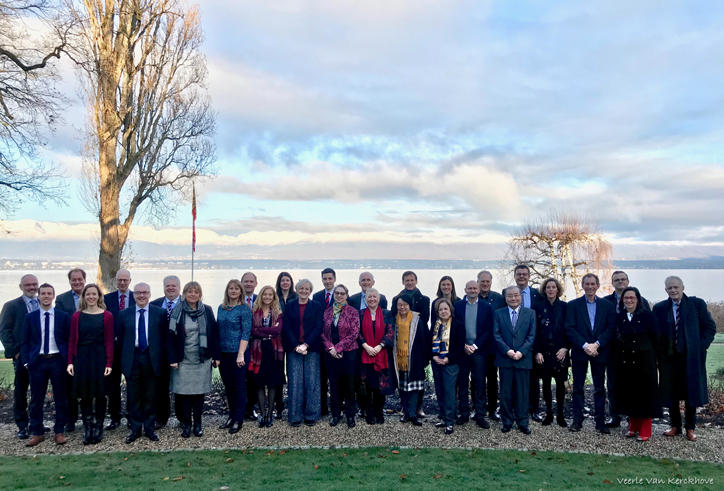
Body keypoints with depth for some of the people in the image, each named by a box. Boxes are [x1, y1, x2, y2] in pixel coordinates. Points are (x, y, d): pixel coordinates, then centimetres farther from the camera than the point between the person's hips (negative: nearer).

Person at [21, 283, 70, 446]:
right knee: (36, 399, 8)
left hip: (58, 361, -1)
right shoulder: (30, 317, 5)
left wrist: (67, 360, -4)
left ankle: (59, 432, 17)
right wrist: (26, 362, -2)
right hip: (37, 361, 1)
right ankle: (36, 433, 20)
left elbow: (69, 340, 3)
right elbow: (25, 342, 6)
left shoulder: (63, 316, 2)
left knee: (60, 398, 6)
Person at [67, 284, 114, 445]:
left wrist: (109, 363, -8)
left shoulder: (107, 316, -2)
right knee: (84, 396, 4)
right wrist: (70, 362, -2)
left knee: (100, 395, 6)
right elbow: (72, 340, 5)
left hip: (100, 358, -2)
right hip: (81, 358, 2)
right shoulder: (77, 316, 5)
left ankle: (98, 428, 19)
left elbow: (109, 341, -3)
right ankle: (88, 430, 13)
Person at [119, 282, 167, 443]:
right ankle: (135, 429, 21)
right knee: (133, 397, 7)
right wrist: (123, 361, 3)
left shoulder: (160, 313, 1)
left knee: (150, 397, 8)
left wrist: (161, 358, -3)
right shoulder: (124, 314, 6)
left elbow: (164, 337, 3)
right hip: (132, 360, 1)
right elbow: (121, 339, 8)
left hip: (151, 359, -1)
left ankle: (150, 428, 21)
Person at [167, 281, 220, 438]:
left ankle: (198, 424, 16)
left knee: (199, 392, 6)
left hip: (203, 359, 1)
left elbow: (214, 334, 5)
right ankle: (186, 424, 14)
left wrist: (216, 356, 1)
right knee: (184, 393, 2)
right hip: (183, 360, -1)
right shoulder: (177, 312, -1)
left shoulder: (207, 311, 3)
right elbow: (170, 336, -3)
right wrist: (172, 359, -9)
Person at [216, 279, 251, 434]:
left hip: (238, 353, -5)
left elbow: (246, 333, -11)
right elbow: (218, 330, 13)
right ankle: (231, 417, 26)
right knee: (228, 386, 13)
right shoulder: (221, 308, 9)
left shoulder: (244, 309, -7)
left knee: (239, 386, 2)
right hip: (223, 353, 6)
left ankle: (238, 420, 12)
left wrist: (241, 354, -18)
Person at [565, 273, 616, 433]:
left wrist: (596, 344, -13)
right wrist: (584, 345, -14)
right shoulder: (573, 305, 2)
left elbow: (611, 329, -1)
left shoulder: (607, 305, 6)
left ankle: (600, 422, 15)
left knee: (600, 388, 7)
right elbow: (570, 329, -4)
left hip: (599, 352, 1)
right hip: (579, 352, -1)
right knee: (578, 387, 5)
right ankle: (577, 420, 12)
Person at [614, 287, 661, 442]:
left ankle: (645, 431, 10)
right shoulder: (618, 317, 5)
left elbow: (655, 338, -3)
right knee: (628, 394, 8)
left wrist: (654, 358, -4)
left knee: (645, 394, 2)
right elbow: (614, 339, 7)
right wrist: (615, 358, 2)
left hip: (644, 361, -3)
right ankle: (633, 427, 21)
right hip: (625, 362, 3)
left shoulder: (647, 315, -4)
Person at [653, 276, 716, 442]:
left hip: (691, 357, -1)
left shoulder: (697, 304, -1)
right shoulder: (659, 308, 4)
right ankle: (675, 425, 22)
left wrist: (701, 347, -7)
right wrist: (659, 352, -1)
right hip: (668, 357, 2)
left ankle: (690, 428, 21)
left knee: (692, 392, 7)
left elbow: (710, 327, 2)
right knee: (670, 393, 7)